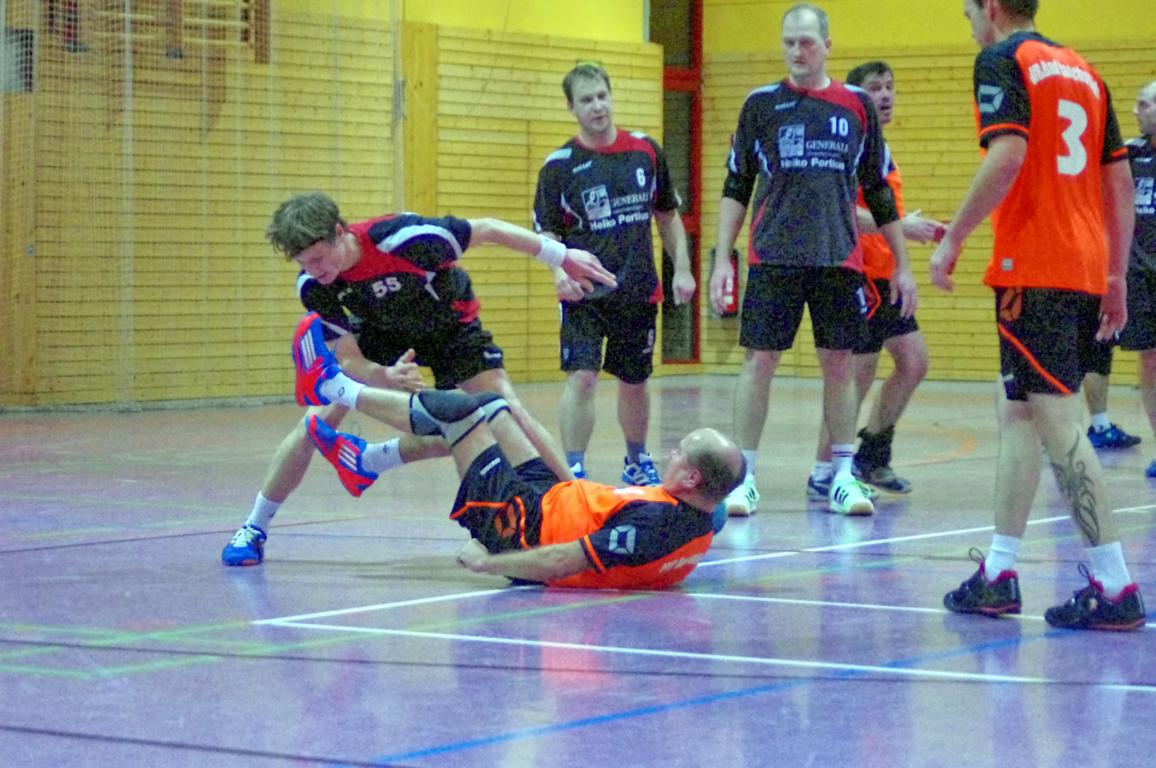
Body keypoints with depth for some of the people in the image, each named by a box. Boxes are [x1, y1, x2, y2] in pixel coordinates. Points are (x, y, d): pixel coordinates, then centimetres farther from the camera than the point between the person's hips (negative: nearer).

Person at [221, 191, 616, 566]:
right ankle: (254, 529, 6)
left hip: (450, 325, -2)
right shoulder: (312, 287, -27)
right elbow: (348, 359, -22)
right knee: (318, 422, -8)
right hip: (381, 334, 2)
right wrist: (385, 377, -46)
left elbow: (486, 230, -26)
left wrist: (562, 256, -19)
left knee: (509, 413, -18)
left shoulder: (401, 237, -40)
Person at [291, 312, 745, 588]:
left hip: (525, 530, -8)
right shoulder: (700, 524, -10)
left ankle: (332, 387, 17)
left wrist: (485, 562, -21)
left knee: (460, 412, -3)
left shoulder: (652, 522, -36)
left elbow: (561, 563, -31)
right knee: (487, 410, 16)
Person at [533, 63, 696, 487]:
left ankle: (637, 462, 35)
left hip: (639, 292, 3)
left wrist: (682, 269, 8)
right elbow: (547, 233, -2)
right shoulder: (559, 165, -5)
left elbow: (668, 215, 14)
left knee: (634, 381, 15)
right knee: (582, 376, -16)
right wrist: (559, 271, -21)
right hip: (584, 294, -3)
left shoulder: (646, 150, 4)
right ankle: (573, 472, -11)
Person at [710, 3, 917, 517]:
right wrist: (721, 259, 0)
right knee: (759, 361, -3)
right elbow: (735, 188, 7)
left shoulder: (856, 105, 7)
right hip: (772, 258, -1)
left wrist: (902, 265, 11)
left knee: (840, 364, 3)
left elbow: (879, 193, 12)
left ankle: (842, 479, 12)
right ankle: (743, 478, 3)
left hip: (840, 258, 1)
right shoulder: (761, 104, 5)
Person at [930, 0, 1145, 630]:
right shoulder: (1082, 70, 19)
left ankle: (1114, 586, -13)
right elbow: (1119, 181, 18)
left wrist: (952, 239, -11)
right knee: (1018, 413, 15)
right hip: (1085, 270, 8)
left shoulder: (1001, 61, -4)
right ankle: (998, 573, 18)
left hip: (1033, 269, -8)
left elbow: (1008, 155, -19)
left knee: (1056, 420, -9)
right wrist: (1115, 278, 21)